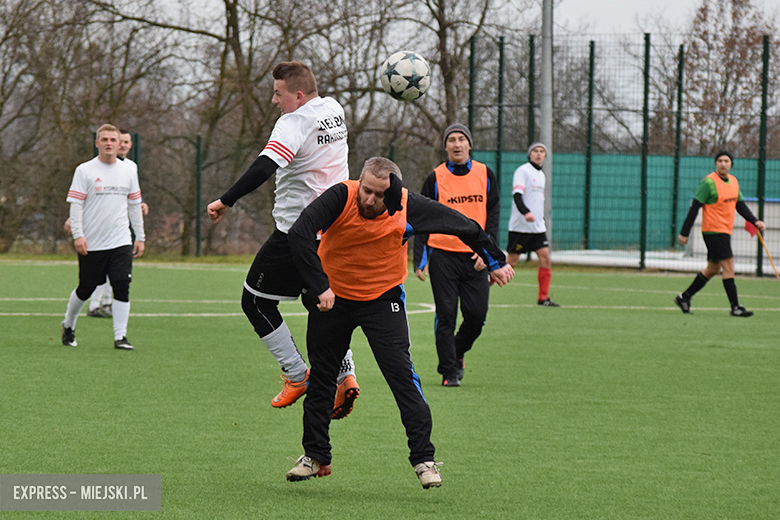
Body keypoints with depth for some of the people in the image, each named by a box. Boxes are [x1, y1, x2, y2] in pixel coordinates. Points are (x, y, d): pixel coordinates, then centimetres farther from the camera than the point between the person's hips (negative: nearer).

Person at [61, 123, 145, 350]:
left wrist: (140, 237, 14)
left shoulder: (129, 171, 10)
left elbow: (134, 205, 16)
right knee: (86, 289, 6)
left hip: (121, 243, 2)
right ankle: (68, 325, 30)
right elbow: (76, 204, -4)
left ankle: (120, 337, -7)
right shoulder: (84, 170, -2)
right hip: (91, 244, -2)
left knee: (122, 287, -10)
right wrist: (78, 235, -13)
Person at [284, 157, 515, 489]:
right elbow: (300, 235, -34)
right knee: (320, 377, 10)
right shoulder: (341, 197, -25)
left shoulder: (407, 209, -21)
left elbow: (462, 226, -6)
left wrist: (494, 262, 6)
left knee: (401, 374, -12)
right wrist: (319, 286, -39)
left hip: (383, 298, -1)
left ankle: (423, 458, -5)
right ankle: (315, 455, 26)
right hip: (332, 296, 1)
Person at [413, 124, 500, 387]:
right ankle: (449, 371, 3)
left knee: (477, 314, -3)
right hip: (443, 254, -2)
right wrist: (420, 260, -3)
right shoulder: (436, 178, 2)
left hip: (475, 257, 2)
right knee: (446, 315, -4)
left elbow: (493, 213, 9)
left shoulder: (485, 175, 8)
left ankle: (458, 352, 25)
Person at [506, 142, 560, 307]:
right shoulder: (522, 171, -10)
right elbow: (517, 196, -22)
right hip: (520, 226, -7)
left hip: (537, 226, 7)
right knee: (511, 260, -4)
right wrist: (526, 212, -38)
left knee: (545, 259, -4)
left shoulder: (541, 175, 16)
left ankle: (543, 298, -2)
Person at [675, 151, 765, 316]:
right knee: (728, 266, -12)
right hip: (713, 230, -9)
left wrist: (755, 221, 4)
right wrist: (684, 233, -14)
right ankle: (735, 307, -11)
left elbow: (740, 205, 19)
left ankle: (684, 297, 24)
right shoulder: (709, 182, -13)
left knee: (713, 269, 14)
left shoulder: (733, 181, 11)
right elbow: (695, 207, -13)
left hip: (725, 231, 9)